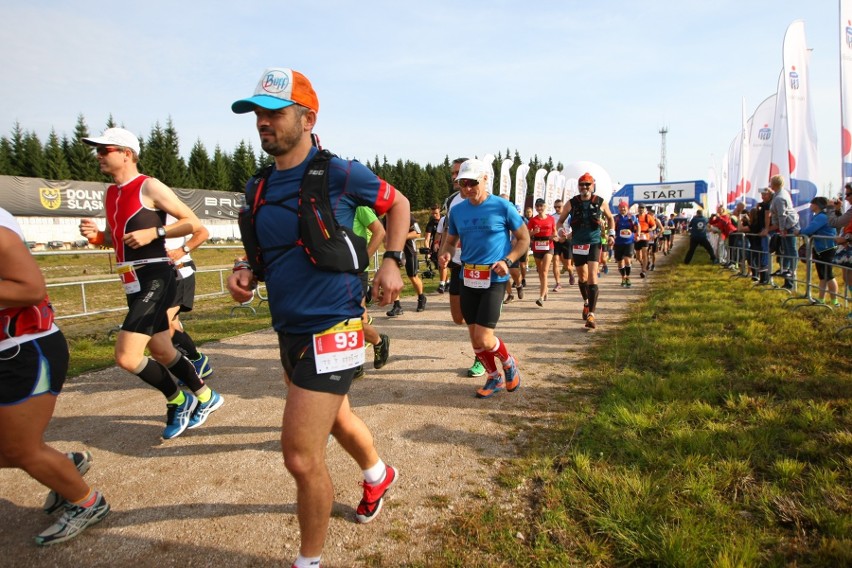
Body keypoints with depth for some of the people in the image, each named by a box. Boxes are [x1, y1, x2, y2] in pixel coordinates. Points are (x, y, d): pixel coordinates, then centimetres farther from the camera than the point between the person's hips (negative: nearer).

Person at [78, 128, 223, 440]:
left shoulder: (150, 187, -8)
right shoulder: (110, 194, 16)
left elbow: (192, 223, -9)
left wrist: (153, 233, -18)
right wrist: (96, 235, 6)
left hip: (155, 278, -9)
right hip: (134, 283, 9)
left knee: (126, 356, -15)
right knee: (161, 352, 17)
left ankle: (178, 401, 8)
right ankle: (205, 396, 35)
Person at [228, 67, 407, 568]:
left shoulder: (339, 174, -11)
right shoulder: (259, 188, 7)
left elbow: (398, 204, 4)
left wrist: (392, 261, -9)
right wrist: (244, 272, -2)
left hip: (331, 330, -7)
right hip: (290, 332, 8)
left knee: (302, 457, -6)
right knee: (337, 418, 27)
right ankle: (378, 475, 57)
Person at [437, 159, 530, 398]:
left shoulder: (503, 207, -7)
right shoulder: (457, 210, 5)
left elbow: (524, 238, 0)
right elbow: (450, 241, 15)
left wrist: (507, 261, -15)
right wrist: (445, 254, -8)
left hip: (494, 280, -5)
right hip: (468, 279, 5)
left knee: (484, 340, -12)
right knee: (475, 338, 11)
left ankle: (509, 363, 21)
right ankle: (494, 378, 34)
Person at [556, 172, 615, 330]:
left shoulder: (600, 202, 0)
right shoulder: (572, 203, 0)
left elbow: (610, 218, 17)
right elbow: (560, 221, 8)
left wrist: (612, 234, 3)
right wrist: (561, 230, -14)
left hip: (594, 243, -2)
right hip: (577, 244, 2)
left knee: (592, 276, -15)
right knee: (582, 276, 15)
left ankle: (591, 314, -15)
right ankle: (586, 302, 42)